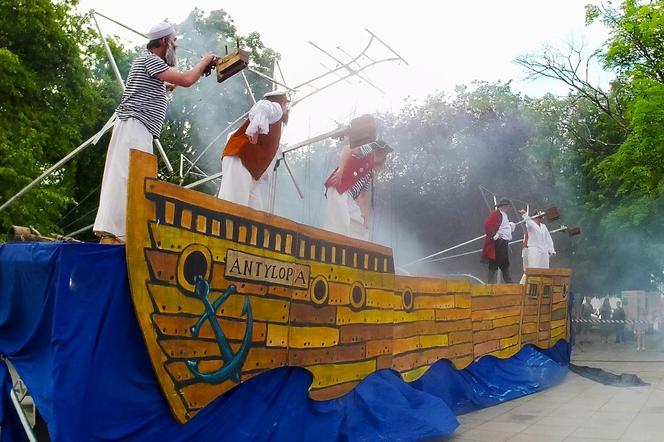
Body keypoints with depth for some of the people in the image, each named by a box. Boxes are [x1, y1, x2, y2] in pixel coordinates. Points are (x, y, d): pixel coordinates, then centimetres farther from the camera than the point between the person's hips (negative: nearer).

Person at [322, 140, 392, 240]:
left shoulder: (371, 171, 28)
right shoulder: (369, 149, 7)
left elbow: (364, 194, 25)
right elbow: (347, 149, -11)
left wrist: (366, 218, 18)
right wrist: (340, 169, -24)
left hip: (350, 199, 10)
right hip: (338, 190, -10)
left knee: (360, 228, 8)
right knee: (339, 227, -21)